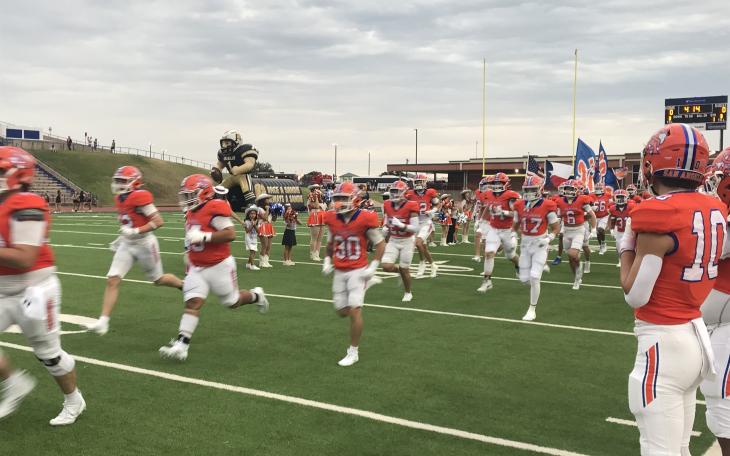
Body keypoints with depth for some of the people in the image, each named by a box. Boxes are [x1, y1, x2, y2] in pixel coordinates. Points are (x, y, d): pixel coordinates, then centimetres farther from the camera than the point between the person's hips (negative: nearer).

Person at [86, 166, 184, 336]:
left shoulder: (140, 197, -20)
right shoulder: (119, 199, 6)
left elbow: (159, 222, -22)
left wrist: (136, 231, -27)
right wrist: (122, 237, 14)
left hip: (144, 244, -7)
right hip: (127, 245, 7)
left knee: (158, 280, 11)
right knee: (112, 280, -6)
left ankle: (184, 285, 41)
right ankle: (103, 321, -5)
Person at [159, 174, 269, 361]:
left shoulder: (215, 209, -20)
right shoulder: (191, 213, 8)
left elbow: (230, 234, -26)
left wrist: (203, 237, -30)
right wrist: (190, 262, 24)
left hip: (219, 266, -6)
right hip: (197, 268, 7)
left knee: (232, 302, 11)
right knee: (192, 303, -7)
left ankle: (256, 295, 41)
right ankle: (181, 345, -13)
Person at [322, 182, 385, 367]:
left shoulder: (365, 219, -15)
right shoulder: (332, 219, -1)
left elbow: (380, 243, -5)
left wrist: (373, 267, -11)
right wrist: (327, 261, 4)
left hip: (358, 271, -5)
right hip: (339, 272, 5)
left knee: (354, 311, -13)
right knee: (342, 311, 10)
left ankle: (353, 352, 0)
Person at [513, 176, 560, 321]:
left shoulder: (547, 206, -14)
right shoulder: (519, 205, -2)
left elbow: (556, 228, -5)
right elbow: (516, 225, 14)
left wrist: (549, 238, -21)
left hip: (540, 244, -4)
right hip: (525, 243, 5)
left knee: (534, 277, -12)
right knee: (524, 279, 5)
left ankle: (532, 309, 5)